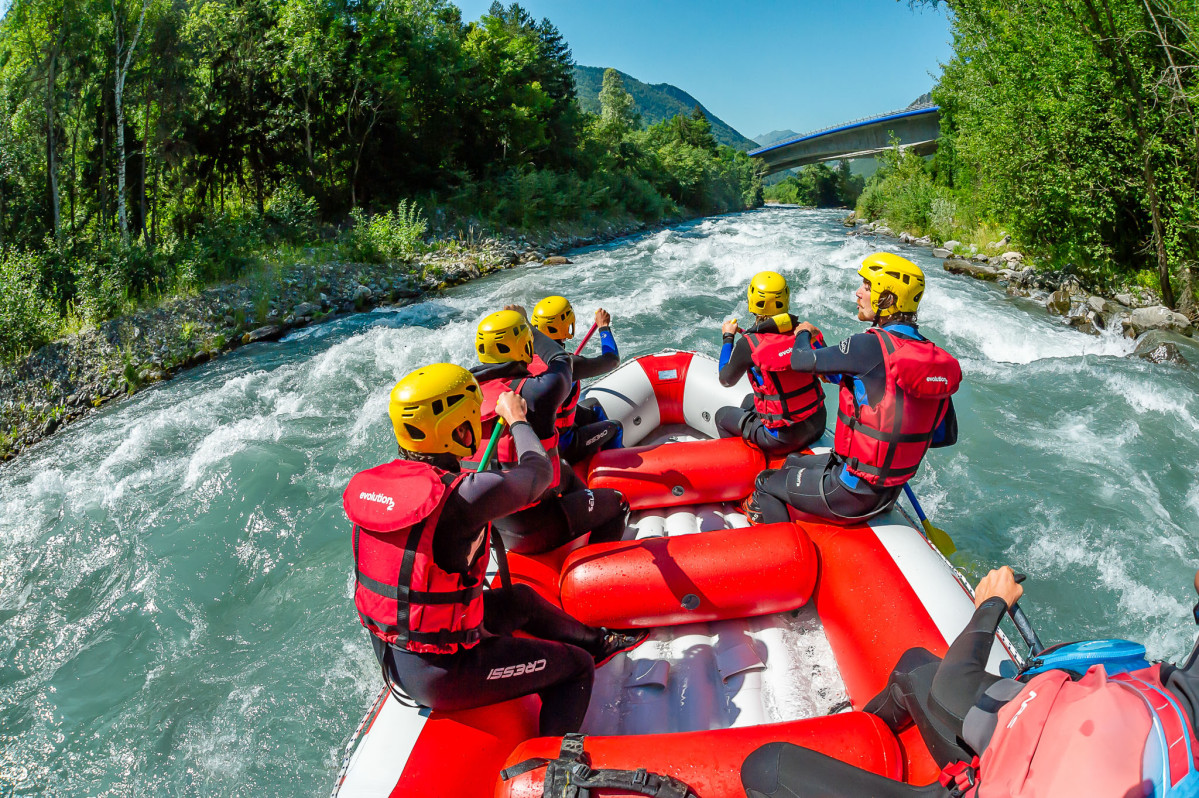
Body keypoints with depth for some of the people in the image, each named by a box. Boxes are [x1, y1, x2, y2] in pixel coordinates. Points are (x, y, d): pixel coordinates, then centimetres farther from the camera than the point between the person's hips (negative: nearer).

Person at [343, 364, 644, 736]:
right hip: (441, 675, -8)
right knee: (576, 667, 11)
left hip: (389, 658, 8)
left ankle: (597, 640, 49)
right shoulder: (463, 495, -28)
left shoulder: (368, 484, -7)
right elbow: (538, 471, -9)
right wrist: (516, 418, 9)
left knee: (522, 598, 27)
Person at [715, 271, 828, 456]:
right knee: (749, 400, 31)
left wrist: (728, 338, 10)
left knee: (722, 415, 20)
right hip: (817, 427, 6)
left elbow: (726, 380, -2)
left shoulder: (748, 345, -20)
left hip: (783, 439, -6)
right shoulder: (807, 330, -7)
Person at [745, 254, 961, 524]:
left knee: (765, 485, 12)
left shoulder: (872, 346, -24)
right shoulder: (933, 355, -1)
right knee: (792, 463, 28)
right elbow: (946, 436, 5)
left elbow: (801, 361, -13)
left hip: (854, 493, -8)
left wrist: (803, 334, 9)